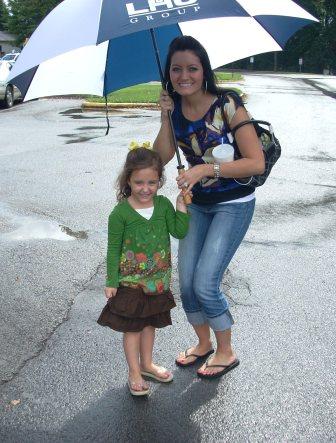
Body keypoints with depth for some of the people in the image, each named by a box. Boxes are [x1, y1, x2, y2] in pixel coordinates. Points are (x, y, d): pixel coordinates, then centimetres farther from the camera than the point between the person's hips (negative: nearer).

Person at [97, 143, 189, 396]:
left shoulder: (163, 204, -4)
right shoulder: (120, 213, -16)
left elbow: (180, 232, -8)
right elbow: (113, 250, -10)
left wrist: (182, 206, -16)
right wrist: (111, 282, -8)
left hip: (159, 279, 4)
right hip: (130, 281, -4)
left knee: (150, 323, 20)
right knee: (132, 328, 9)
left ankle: (147, 364, 40)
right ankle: (134, 373, 26)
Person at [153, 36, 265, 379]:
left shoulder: (227, 105, -19)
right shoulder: (175, 108, -2)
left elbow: (256, 163, -22)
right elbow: (161, 158, -9)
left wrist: (206, 169, -28)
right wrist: (166, 118, -19)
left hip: (233, 205, -6)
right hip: (197, 203, 6)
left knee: (205, 284, -9)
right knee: (186, 283, 7)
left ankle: (225, 352, 17)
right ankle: (203, 343, 34)